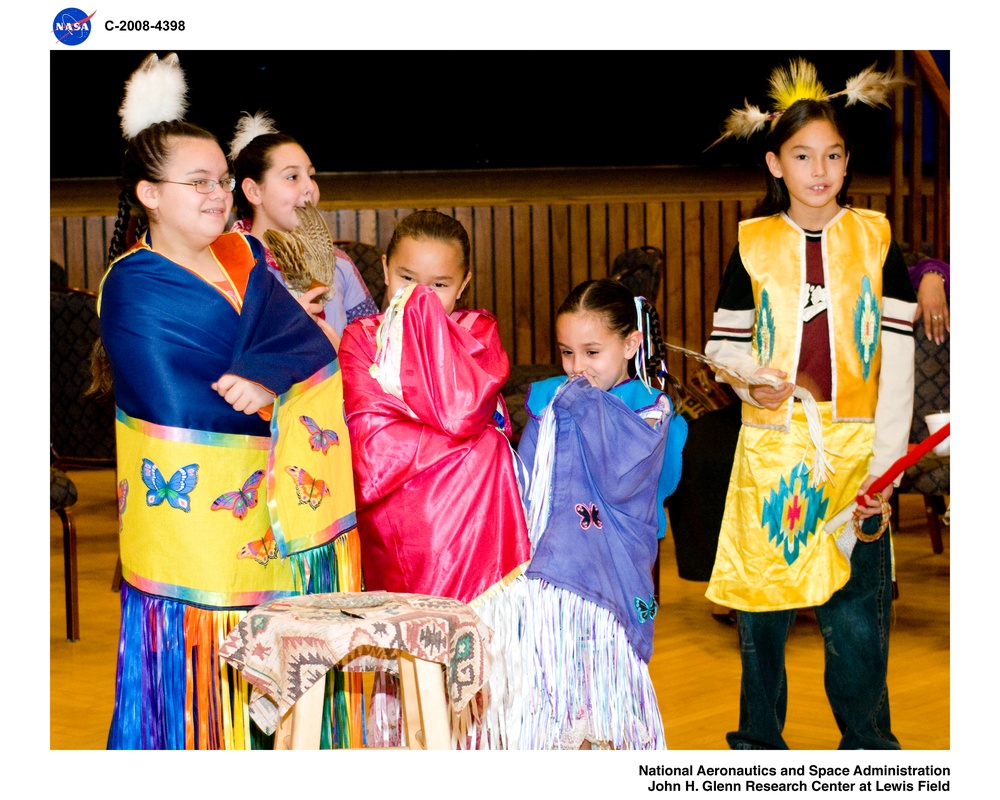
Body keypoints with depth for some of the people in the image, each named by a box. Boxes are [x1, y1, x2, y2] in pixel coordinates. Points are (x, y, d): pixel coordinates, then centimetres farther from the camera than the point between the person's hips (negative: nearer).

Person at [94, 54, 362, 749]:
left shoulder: (245, 257, 10)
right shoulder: (133, 289, -9)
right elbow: (179, 411, -17)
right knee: (204, 683, 0)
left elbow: (313, 343, -4)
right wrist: (276, 404, -7)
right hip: (194, 522, -6)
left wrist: (265, 380, -23)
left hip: (274, 519, 6)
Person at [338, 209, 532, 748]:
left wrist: (423, 317, -9)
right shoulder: (362, 338, 6)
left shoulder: (477, 332, 7)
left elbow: (462, 409, -14)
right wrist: (461, 438, -13)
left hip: (471, 527, 0)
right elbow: (372, 445, -8)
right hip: (397, 537, 1)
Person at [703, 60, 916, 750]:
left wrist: (886, 463, -8)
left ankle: (868, 744, 16)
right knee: (761, 609, 8)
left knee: (856, 620, -2)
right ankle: (759, 739, 26)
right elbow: (722, 341, 12)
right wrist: (752, 376, -11)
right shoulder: (754, 244, 6)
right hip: (769, 446, 1)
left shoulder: (876, 239, 4)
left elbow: (898, 361, 1)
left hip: (853, 450, -1)